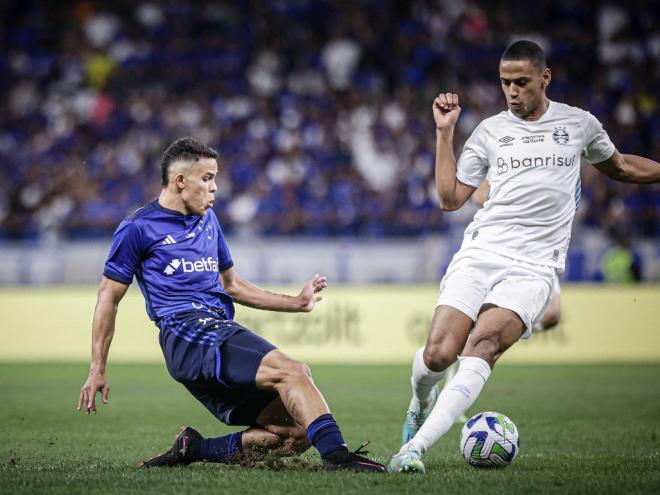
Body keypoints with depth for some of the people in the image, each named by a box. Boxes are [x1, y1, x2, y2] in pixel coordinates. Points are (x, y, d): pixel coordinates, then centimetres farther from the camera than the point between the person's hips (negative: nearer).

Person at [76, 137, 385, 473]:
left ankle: (194, 448, -5)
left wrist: (297, 303, 29)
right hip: (186, 335, -8)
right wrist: (97, 370, 1)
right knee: (292, 371, -28)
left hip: (221, 330, 8)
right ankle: (337, 456, -36)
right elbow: (109, 297, 4)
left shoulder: (208, 220, 24)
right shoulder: (138, 228, 3)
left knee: (298, 432, -8)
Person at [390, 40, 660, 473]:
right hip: (480, 253, 2)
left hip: (534, 266, -1)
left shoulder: (579, 124, 13)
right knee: (438, 353, -15)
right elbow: (451, 198, 12)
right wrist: (444, 132, 7)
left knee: (484, 344, -27)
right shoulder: (490, 131, 13)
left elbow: (620, 167, 31)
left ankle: (416, 446, -31)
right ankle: (421, 400, 23)